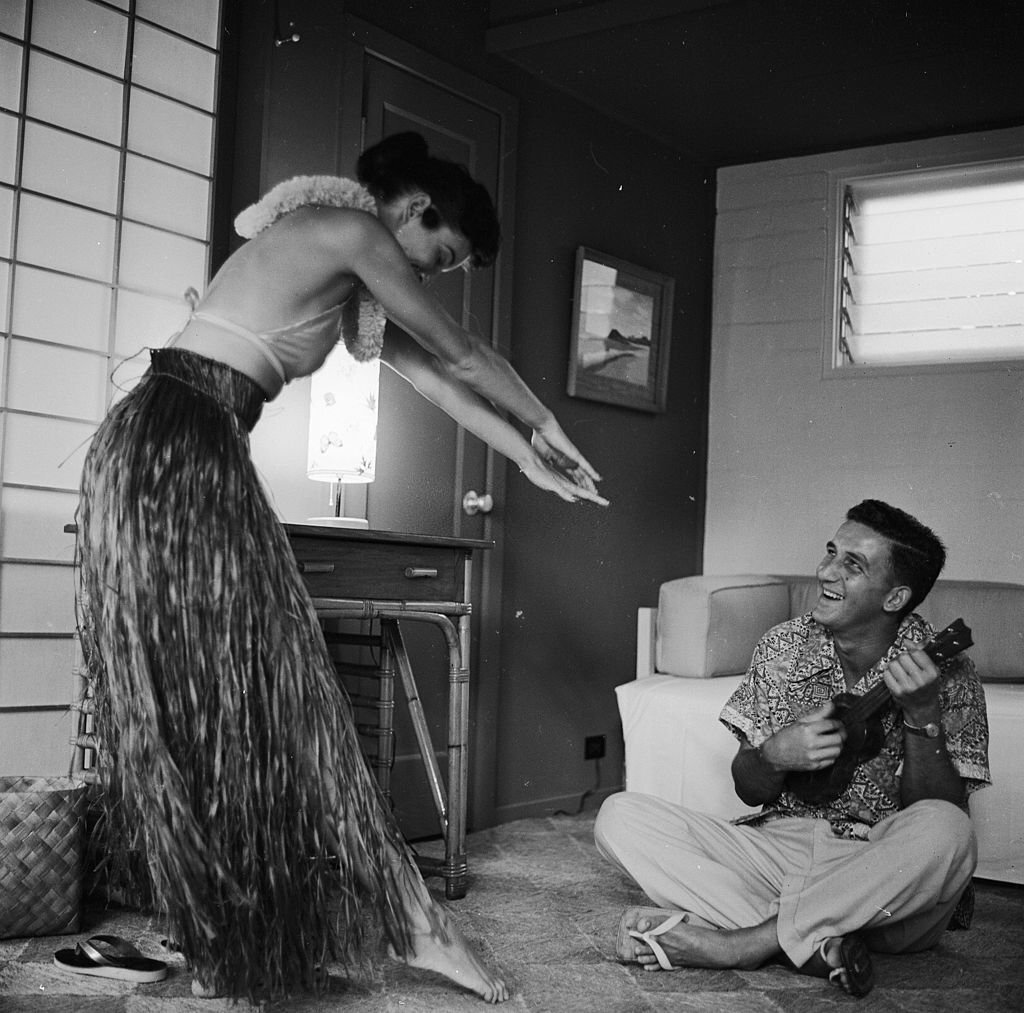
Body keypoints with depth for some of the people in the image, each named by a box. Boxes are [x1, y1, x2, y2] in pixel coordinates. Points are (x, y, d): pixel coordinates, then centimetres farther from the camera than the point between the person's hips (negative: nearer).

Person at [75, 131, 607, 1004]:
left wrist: (529, 460, 29)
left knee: (262, 691, 8)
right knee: (218, 699, -4)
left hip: (201, 457, 10)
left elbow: (432, 376, 26)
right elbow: (465, 353, 2)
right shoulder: (352, 230, -5)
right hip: (177, 450, -10)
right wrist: (547, 428, 16)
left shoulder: (350, 282, 23)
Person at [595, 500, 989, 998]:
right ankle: (817, 943, -26)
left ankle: (740, 943, -27)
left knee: (946, 833, -37)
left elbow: (940, 813, -11)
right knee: (620, 816, -16)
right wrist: (774, 755, -17)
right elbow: (748, 790, 6)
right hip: (782, 843, 3)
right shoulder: (783, 647, 1)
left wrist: (922, 717, -25)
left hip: (884, 876, -2)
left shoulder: (946, 674, -7)